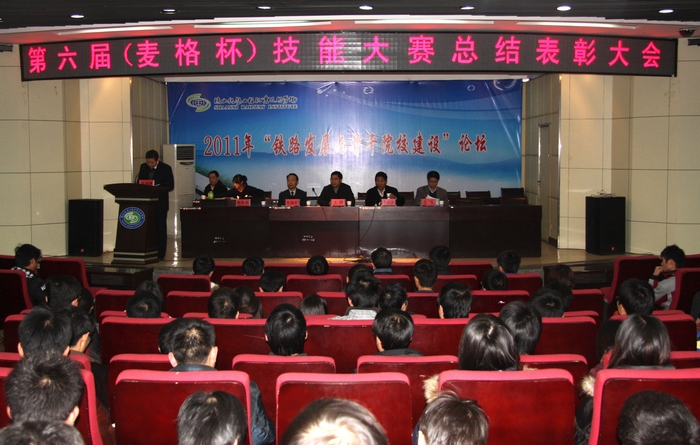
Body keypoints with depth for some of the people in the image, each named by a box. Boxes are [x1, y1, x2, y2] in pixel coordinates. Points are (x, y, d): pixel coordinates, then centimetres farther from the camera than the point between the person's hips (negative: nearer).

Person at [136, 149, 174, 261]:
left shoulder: (165, 168, -6)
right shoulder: (143, 167, 8)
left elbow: (170, 185, -9)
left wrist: (158, 188, -24)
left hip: (160, 203, -4)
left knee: (160, 228, 1)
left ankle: (160, 254, 6)